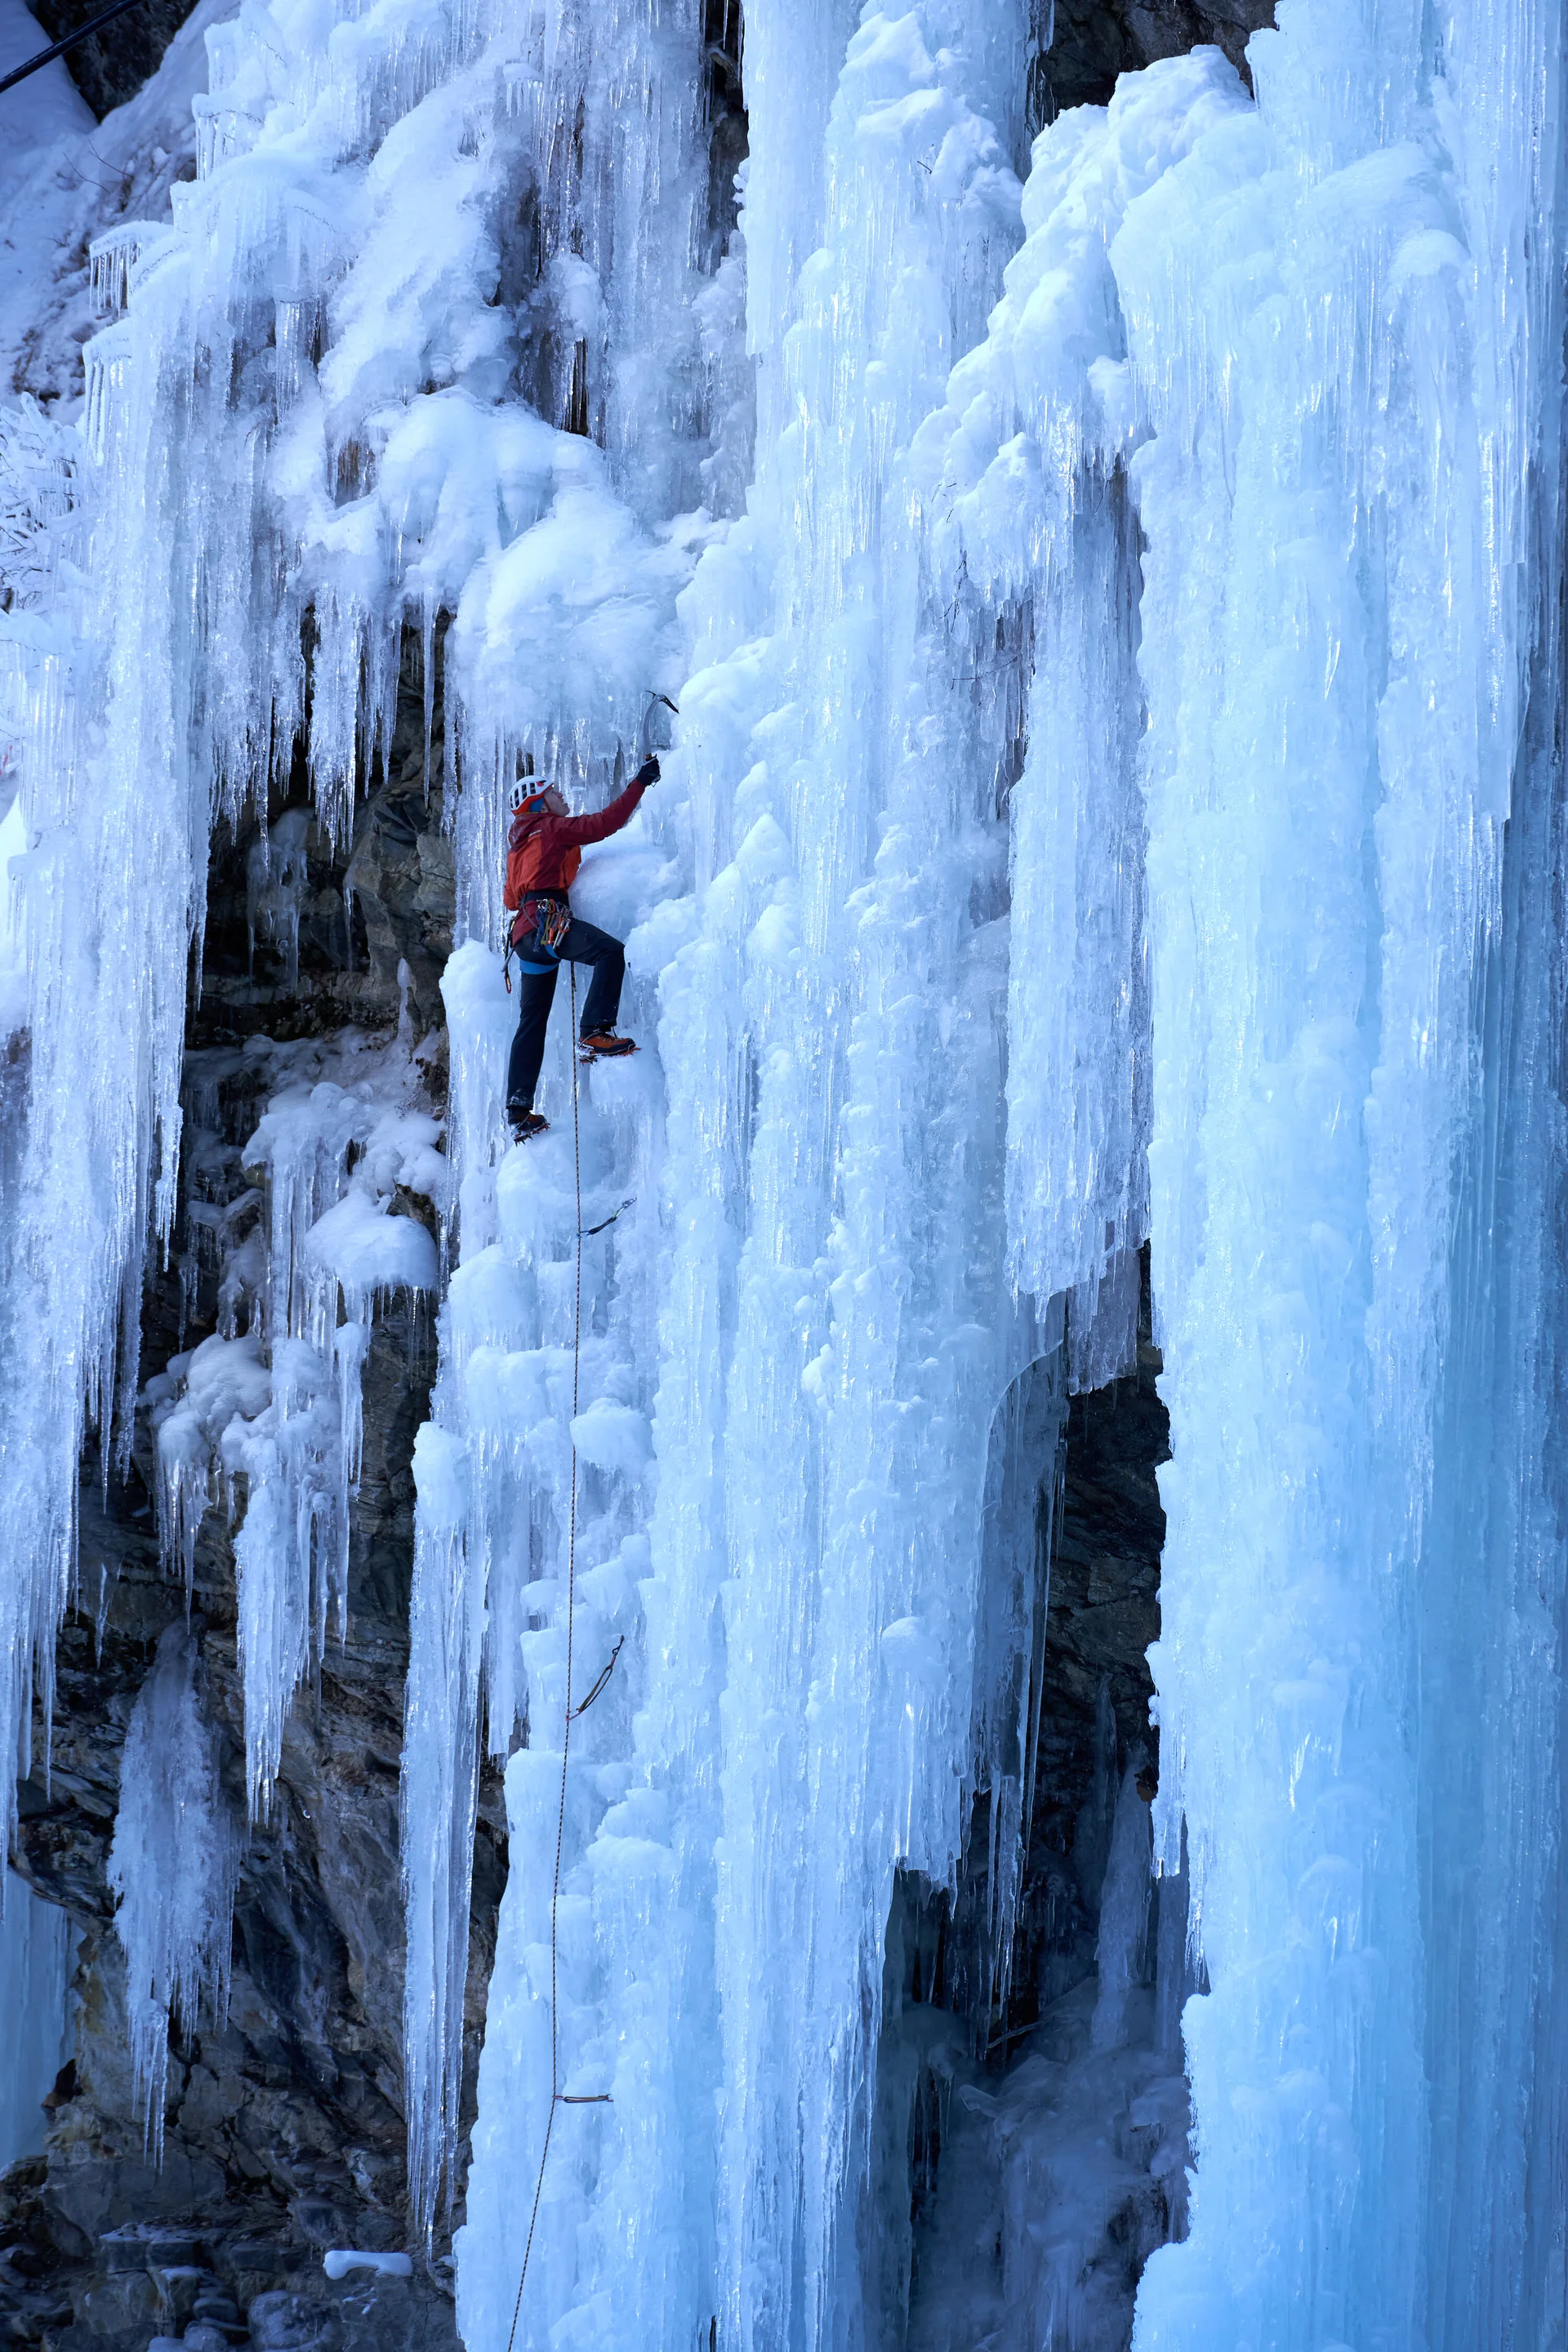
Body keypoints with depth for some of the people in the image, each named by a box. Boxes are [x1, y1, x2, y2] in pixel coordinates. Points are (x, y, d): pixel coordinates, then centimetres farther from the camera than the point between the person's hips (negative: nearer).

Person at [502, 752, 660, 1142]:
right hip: (547, 920, -9)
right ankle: (594, 1034, -40)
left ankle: (519, 1110, 7)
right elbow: (604, 823, -6)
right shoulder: (552, 828, 5)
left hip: (525, 933, 9)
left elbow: (511, 898, 36)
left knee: (532, 1021, 10)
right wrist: (640, 784, -1)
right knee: (611, 951, -27)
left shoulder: (520, 842, 30)